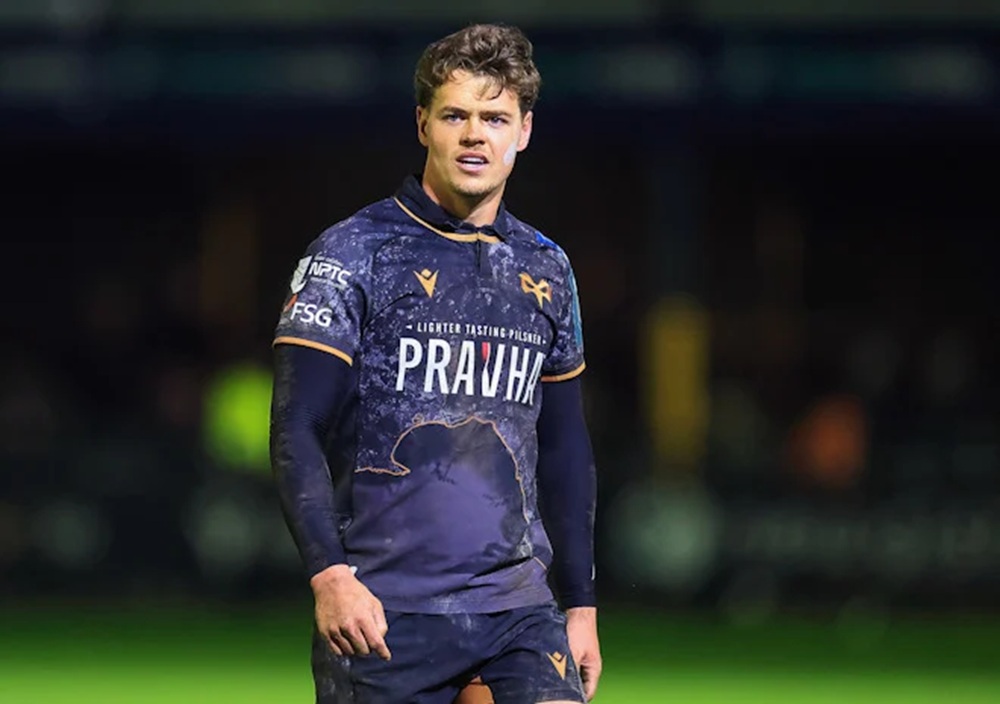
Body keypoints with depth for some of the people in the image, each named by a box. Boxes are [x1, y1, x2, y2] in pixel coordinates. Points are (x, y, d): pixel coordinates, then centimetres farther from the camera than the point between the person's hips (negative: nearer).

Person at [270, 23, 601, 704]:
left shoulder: (546, 270, 14)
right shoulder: (352, 253, -3)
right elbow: (296, 431, -9)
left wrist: (580, 602, 18)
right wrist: (330, 573, -21)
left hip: (520, 607, 4)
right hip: (383, 613, -4)